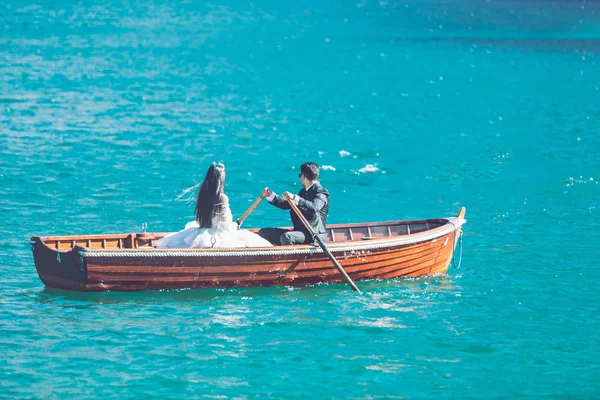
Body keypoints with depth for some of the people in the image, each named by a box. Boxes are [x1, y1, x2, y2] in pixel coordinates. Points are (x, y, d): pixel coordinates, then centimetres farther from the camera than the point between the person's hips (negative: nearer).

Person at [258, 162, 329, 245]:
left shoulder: (321, 192, -9)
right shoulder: (304, 191, 20)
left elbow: (314, 207, -30)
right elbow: (286, 205, 28)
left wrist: (294, 198, -40)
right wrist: (270, 195, 18)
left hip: (314, 234, -9)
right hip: (299, 231, 9)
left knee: (286, 237, -38)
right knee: (263, 232, 2)